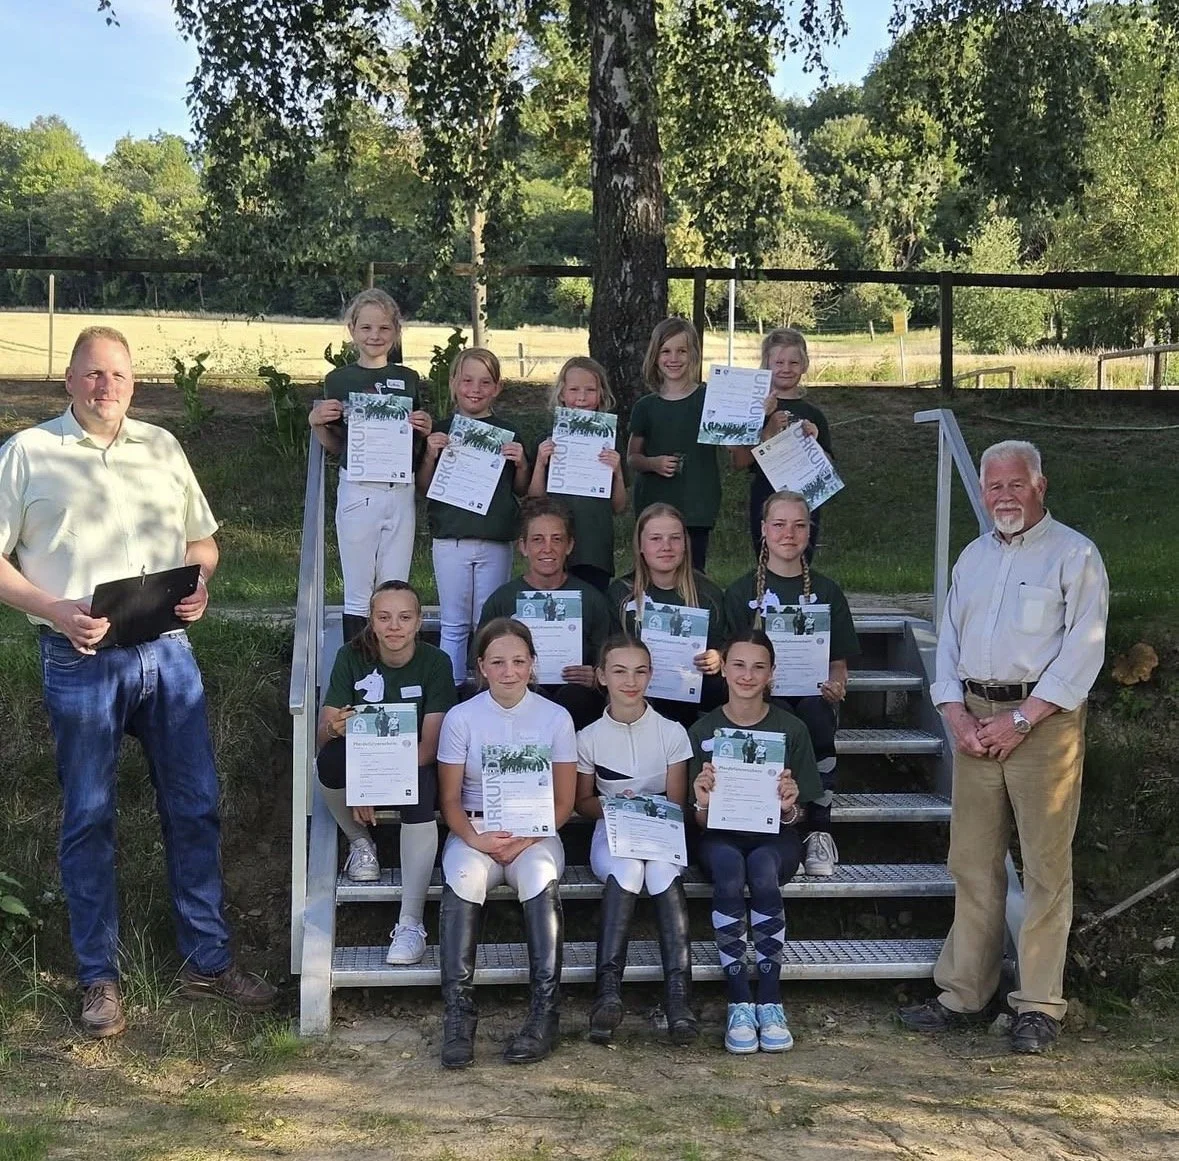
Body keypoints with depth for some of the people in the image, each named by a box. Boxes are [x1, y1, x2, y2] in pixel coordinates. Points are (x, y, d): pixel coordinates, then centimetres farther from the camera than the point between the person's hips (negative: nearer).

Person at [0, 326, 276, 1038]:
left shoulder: (162, 446, 12)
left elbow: (201, 538, 19)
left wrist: (200, 585, -2)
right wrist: (57, 612, -17)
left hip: (167, 652, 4)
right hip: (81, 660, -3)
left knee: (195, 805, 6)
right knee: (88, 818, 5)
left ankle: (208, 960, 19)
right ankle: (100, 977, 17)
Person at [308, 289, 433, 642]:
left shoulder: (409, 380, 8)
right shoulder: (339, 380, 2)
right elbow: (334, 446, 9)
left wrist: (425, 429, -7)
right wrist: (317, 422, -10)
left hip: (400, 491, 2)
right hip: (357, 490, -2)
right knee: (358, 594, 4)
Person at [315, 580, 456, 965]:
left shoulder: (435, 662, -12)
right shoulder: (352, 657, -8)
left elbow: (430, 744, -16)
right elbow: (322, 734, -10)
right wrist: (334, 728, -36)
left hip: (415, 762, -1)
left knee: (420, 793, -36)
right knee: (331, 760, -32)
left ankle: (411, 922, -33)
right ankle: (360, 843, -4)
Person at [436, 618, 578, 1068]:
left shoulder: (555, 718, 2)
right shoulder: (461, 718, 1)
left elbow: (563, 803, 2)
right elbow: (450, 800, 2)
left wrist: (523, 841, -14)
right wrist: (475, 839, -18)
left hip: (535, 832, 0)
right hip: (475, 830, 0)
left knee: (539, 877, -35)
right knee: (463, 877, -34)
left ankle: (545, 1012, -33)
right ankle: (458, 1013, -35)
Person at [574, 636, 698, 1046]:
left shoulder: (672, 732, 4)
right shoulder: (589, 738, 4)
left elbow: (676, 802, 5)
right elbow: (582, 802, 11)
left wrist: (650, 811, -17)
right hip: (610, 833, 0)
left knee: (663, 870, -36)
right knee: (627, 869, -36)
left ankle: (678, 989, -42)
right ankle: (608, 985, -40)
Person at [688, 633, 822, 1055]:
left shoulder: (791, 729, 2)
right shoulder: (703, 731, 3)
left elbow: (796, 816, 4)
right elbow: (701, 820, 4)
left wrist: (789, 807, -19)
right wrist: (703, 803, -20)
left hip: (774, 835, 0)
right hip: (722, 836, 0)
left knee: (763, 869, -36)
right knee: (728, 869, -36)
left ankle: (770, 1002, -29)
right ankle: (738, 1003, -32)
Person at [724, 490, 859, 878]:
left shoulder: (826, 592, 15)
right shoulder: (742, 592, 11)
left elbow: (839, 661, 13)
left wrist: (835, 685, -10)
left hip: (813, 695, 1)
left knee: (816, 712, -34)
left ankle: (819, 832, -26)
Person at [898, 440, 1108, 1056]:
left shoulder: (1075, 555, -3)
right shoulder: (973, 557, 17)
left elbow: (1083, 652, -10)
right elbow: (948, 641, 16)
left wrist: (1021, 719, -14)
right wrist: (957, 715, 0)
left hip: (1043, 721, -5)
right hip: (975, 720, 6)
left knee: (1046, 866, -3)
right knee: (972, 862, 8)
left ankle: (1038, 1006, 4)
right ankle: (962, 993, 16)